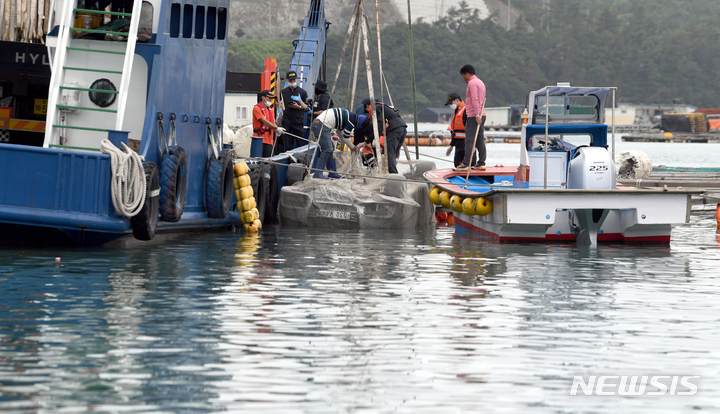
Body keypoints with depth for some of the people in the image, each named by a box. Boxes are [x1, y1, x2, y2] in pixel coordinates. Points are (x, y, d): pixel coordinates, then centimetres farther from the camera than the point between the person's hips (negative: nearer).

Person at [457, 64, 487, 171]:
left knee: (470, 140, -10)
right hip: (481, 115, 10)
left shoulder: (472, 83, -10)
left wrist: (477, 115, -25)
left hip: (473, 116, -9)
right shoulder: (480, 82, 21)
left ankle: (466, 164, -12)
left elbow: (474, 99, -20)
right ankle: (481, 163, 7)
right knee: (480, 140, 8)